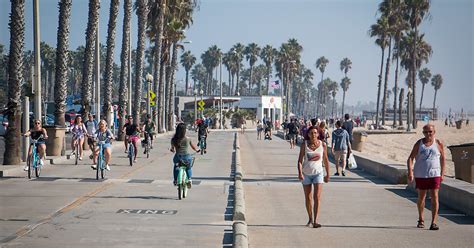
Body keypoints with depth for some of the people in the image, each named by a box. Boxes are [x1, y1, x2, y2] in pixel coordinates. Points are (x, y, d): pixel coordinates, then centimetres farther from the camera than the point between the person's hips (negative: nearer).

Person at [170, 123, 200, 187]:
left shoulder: (174, 139, -1)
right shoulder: (188, 139, -1)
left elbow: (172, 149, 13)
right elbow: (194, 147, 13)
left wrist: (172, 150, 38)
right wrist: (197, 150, 36)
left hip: (178, 157, 0)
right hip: (187, 157, 0)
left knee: (175, 166, 34)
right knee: (189, 167, 32)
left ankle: (175, 180, 29)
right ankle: (189, 179, 16)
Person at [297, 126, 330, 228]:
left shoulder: (323, 145, -3)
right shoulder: (304, 145, -6)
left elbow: (326, 160, 7)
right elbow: (300, 160, -7)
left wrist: (327, 174, 10)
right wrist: (300, 173, -21)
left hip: (318, 173, -1)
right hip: (306, 174, 1)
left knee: (317, 197, -13)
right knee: (308, 198, 10)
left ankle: (315, 221, -16)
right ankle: (310, 219, 26)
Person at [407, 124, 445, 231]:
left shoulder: (438, 143, 3)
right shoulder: (419, 144, 1)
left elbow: (443, 159, 11)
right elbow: (410, 158, -2)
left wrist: (442, 174, 7)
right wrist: (410, 172, -15)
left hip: (434, 175, -1)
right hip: (420, 175, 1)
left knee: (434, 197, -8)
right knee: (421, 197, 12)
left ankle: (434, 222, -6)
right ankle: (421, 220, 30)